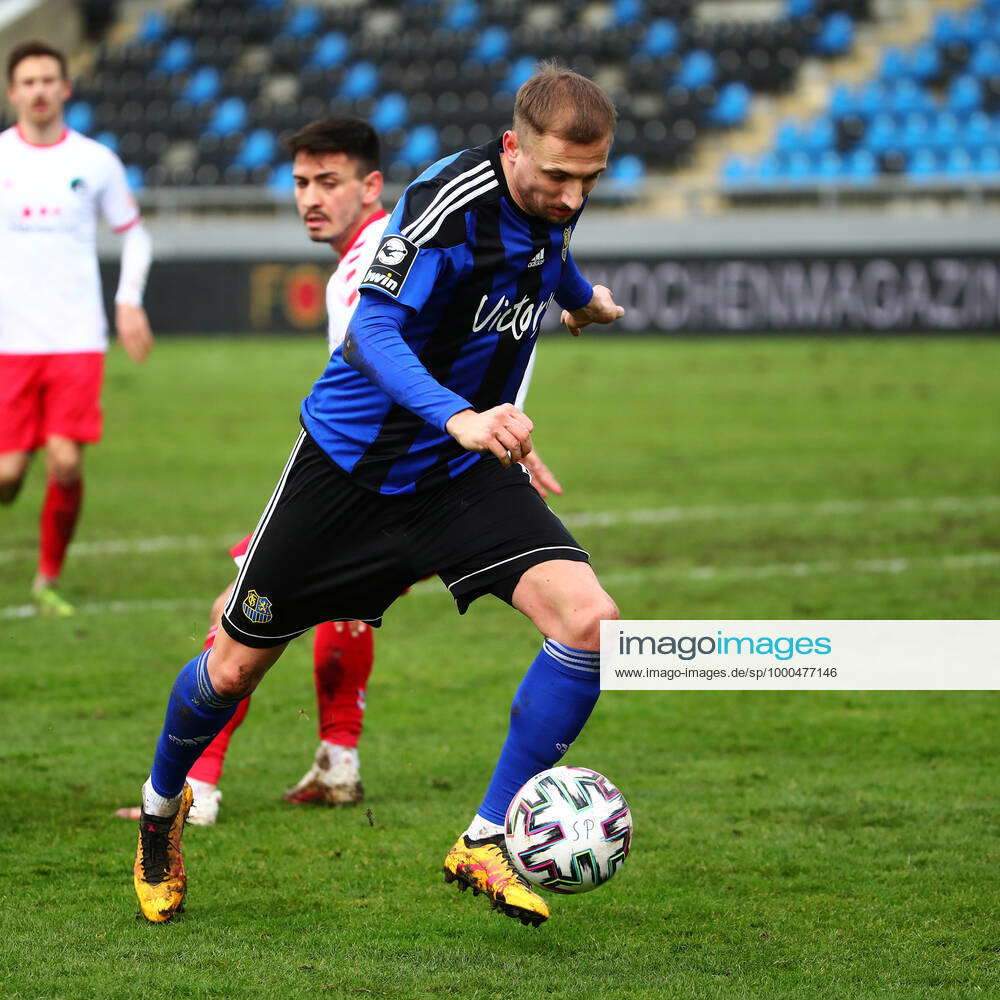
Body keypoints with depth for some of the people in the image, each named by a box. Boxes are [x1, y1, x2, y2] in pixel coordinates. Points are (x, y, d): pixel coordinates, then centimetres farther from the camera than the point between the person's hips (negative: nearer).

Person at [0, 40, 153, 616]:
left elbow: (134, 233, 16)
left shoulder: (95, 162, 5)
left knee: (67, 465, -10)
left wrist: (130, 300, 2)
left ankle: (50, 580, 9)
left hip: (78, 340, 0)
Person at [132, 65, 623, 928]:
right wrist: (458, 418, -50)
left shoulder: (553, 200, -4)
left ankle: (486, 842, -7)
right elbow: (372, 332, -35)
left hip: (464, 471, 5)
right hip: (354, 460, -5)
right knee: (236, 665, 7)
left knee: (589, 621, -19)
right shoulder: (450, 202, -26)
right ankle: (162, 807, 39)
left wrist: (581, 295, 42)